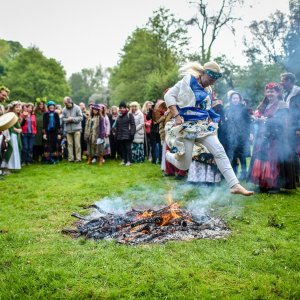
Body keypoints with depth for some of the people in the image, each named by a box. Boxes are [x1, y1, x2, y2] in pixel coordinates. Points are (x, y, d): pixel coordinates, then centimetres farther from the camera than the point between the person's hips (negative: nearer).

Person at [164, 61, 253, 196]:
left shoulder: (208, 90, 14)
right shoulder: (187, 80, -7)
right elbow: (169, 95, -12)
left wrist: (210, 121, 9)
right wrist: (176, 116, -22)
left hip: (203, 126, 6)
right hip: (186, 126, -6)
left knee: (220, 152, -10)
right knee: (184, 166, -3)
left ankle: (235, 185, -11)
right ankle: (168, 155, 32)